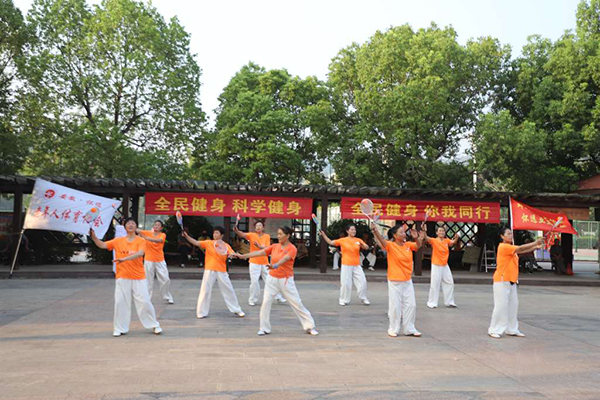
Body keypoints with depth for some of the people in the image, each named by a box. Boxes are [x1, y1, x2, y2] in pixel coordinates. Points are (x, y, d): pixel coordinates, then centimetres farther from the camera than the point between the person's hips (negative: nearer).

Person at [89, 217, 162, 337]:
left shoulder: (141, 241, -3)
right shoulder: (118, 241, 7)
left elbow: (140, 253, -21)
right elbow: (102, 245, 3)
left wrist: (125, 258, -33)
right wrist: (94, 237, -15)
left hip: (139, 277, -2)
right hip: (122, 277, 2)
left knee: (144, 302, 0)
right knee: (120, 302, 2)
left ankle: (154, 325, 15)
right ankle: (120, 328, 16)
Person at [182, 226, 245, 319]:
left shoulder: (226, 246, 2)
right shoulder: (208, 243, 1)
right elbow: (196, 243, -8)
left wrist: (230, 255, -26)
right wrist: (186, 236, -21)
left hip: (222, 271, 1)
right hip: (209, 270, -1)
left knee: (228, 290, 7)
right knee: (205, 290, -2)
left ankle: (237, 310, 21)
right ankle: (202, 312, 10)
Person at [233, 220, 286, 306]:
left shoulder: (267, 236, 1)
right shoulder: (252, 235, -4)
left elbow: (268, 248, -10)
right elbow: (242, 234, -22)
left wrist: (259, 246, -28)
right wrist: (237, 230, -43)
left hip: (265, 263, 2)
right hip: (254, 263, -2)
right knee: (254, 281, -3)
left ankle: (279, 297, 21)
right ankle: (252, 300, 12)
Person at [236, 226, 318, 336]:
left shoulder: (292, 249, -12)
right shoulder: (274, 246, 2)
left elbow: (285, 259, -31)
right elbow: (259, 252, -5)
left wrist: (275, 265, -51)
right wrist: (244, 256, -16)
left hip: (286, 280, -4)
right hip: (272, 279, 4)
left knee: (297, 303, 1)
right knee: (266, 302, -4)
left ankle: (310, 327, 14)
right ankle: (264, 328, 10)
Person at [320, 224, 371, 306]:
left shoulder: (358, 240, 5)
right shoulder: (342, 240, 0)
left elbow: (366, 248, -2)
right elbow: (331, 242, 2)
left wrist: (362, 245, -23)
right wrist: (323, 235, -8)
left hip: (357, 265, 2)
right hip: (346, 265, -2)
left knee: (362, 281, 1)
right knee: (345, 283, -2)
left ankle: (363, 298, 19)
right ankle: (344, 300, 13)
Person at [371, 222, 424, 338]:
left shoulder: (408, 245, 4)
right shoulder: (391, 245, -12)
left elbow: (417, 246, 4)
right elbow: (381, 241, -28)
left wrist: (416, 238, -20)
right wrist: (375, 230, -48)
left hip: (407, 281, 5)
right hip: (395, 282, -5)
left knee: (411, 305, 10)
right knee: (395, 306, 2)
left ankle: (409, 329, 23)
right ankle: (393, 329, 18)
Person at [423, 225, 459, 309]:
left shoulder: (447, 241, 4)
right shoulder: (434, 241, -10)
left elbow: (453, 242, -12)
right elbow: (427, 238, -26)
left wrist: (456, 238, -34)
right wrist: (424, 231, -46)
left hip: (445, 265, 5)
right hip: (436, 265, -5)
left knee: (449, 283, 11)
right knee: (435, 284, -3)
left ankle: (449, 302, 25)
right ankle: (432, 303, 9)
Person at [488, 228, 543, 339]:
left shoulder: (511, 248, 16)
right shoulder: (503, 247, -14)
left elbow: (521, 251, 4)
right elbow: (520, 248, -20)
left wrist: (535, 247, -9)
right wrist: (535, 243, -17)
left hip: (511, 282, 9)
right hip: (502, 281, -9)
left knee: (513, 305, 10)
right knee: (501, 306, -7)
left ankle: (512, 330, 18)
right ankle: (494, 330, 1)